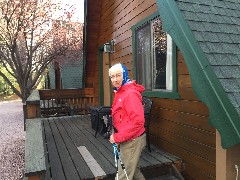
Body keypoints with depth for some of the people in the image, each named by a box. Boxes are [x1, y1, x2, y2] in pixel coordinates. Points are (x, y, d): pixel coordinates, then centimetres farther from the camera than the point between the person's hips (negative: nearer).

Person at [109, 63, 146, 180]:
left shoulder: (130, 93, -20)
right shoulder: (120, 92, 9)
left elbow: (137, 121, -26)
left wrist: (118, 137, -21)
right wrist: (116, 135, 10)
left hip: (132, 140, -9)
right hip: (125, 139, 9)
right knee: (132, 169, 25)